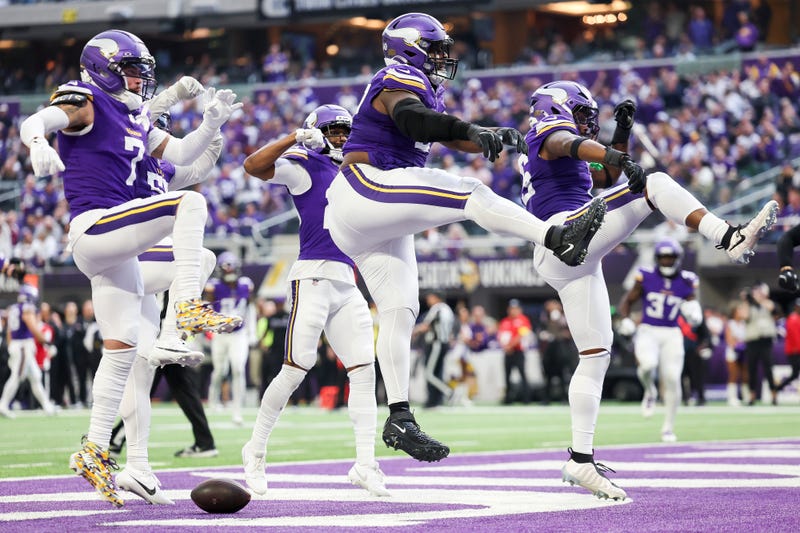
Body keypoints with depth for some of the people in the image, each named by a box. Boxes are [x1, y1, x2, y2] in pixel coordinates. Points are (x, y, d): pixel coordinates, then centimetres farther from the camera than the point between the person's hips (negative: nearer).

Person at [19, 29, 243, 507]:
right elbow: (35, 123, -20)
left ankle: (94, 451, 12)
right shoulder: (88, 102, -4)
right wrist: (39, 145, -43)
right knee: (191, 203, -20)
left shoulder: (134, 118, 20)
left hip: (115, 245, 9)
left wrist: (212, 122, 6)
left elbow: (180, 154, 22)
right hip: (94, 228, -9)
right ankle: (189, 306, -25)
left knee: (122, 348, 8)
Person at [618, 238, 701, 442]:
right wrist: (626, 320, -10)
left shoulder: (686, 282, 2)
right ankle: (650, 393, 6)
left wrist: (694, 315, -19)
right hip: (648, 331, -2)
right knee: (647, 364, -30)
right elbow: (626, 302, 7)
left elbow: (696, 319, 5)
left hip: (672, 335, 2)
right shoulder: (646, 277, -2)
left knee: (672, 379, -6)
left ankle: (668, 428, 9)